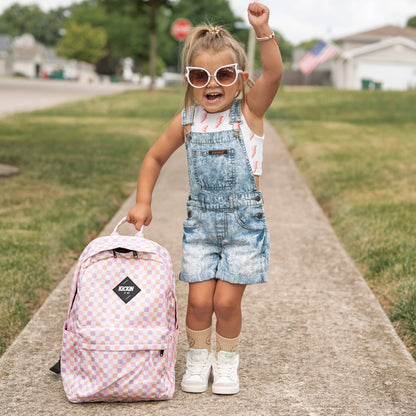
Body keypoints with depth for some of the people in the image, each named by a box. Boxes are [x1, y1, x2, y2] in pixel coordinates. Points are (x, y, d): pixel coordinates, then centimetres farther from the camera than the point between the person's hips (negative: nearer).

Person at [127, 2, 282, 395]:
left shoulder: (249, 112, -6)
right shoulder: (187, 121, 1)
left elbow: (273, 73, -24)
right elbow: (154, 158, 13)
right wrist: (143, 202, 6)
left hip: (243, 221, -2)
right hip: (200, 221, 2)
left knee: (226, 300, -1)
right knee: (199, 299, -1)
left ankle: (227, 361, 24)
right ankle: (198, 358, 24)